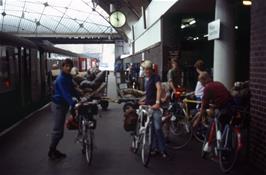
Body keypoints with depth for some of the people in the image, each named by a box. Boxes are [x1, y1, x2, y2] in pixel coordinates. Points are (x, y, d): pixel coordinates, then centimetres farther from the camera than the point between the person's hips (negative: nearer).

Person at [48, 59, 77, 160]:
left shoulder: (69, 77, 8)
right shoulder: (61, 79, -21)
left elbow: (71, 90, 13)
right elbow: (65, 93, -31)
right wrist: (73, 104, -41)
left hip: (64, 104, 9)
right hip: (58, 105, -9)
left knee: (60, 129, 15)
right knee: (58, 129, -5)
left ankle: (54, 150, 27)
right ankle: (51, 151, 9)